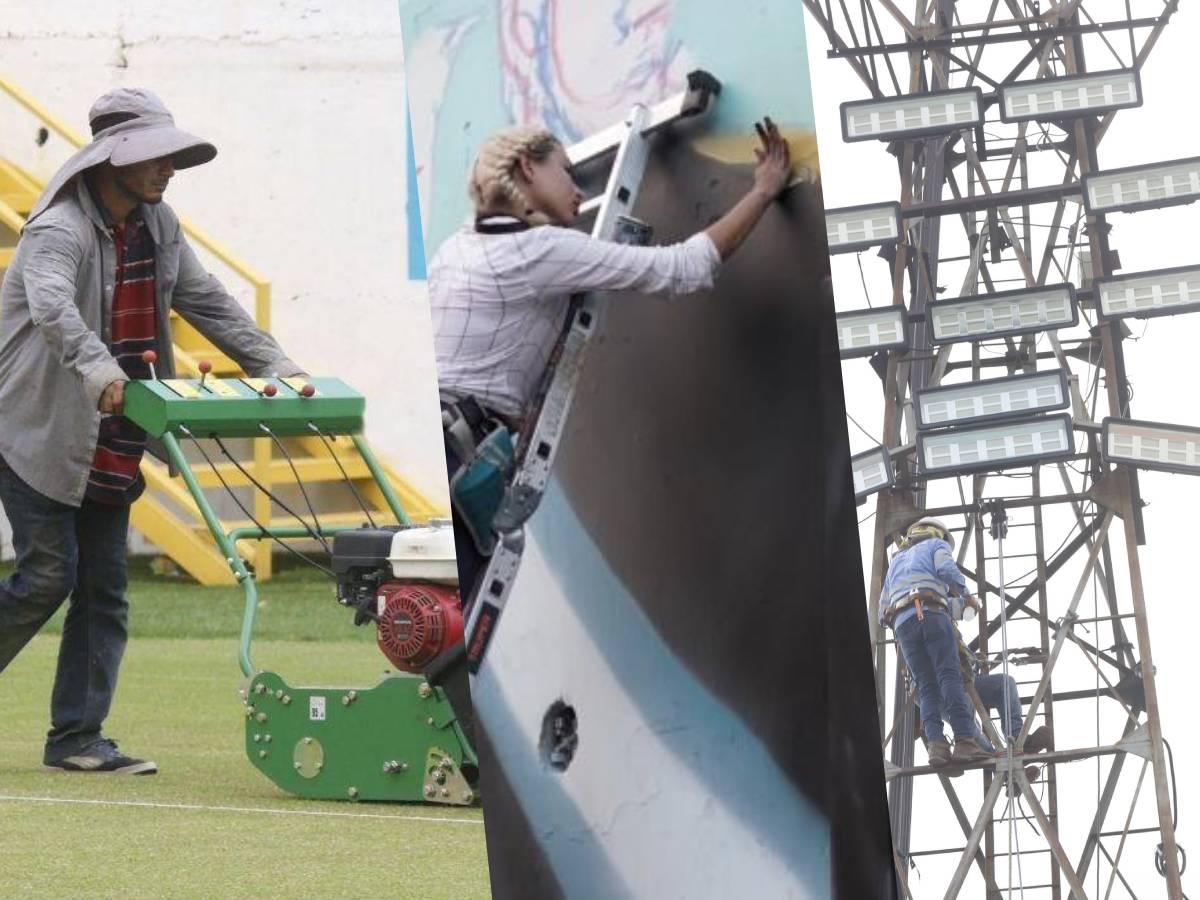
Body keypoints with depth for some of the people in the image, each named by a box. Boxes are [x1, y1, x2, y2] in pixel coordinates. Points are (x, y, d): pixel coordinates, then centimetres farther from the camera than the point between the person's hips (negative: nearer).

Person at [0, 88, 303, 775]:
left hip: (110, 448, 8)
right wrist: (98, 368, -54)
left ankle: (77, 739, 6)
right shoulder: (58, 231, -18)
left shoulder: (157, 227, 9)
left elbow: (207, 302, 16)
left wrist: (275, 365, 4)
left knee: (104, 590, 3)